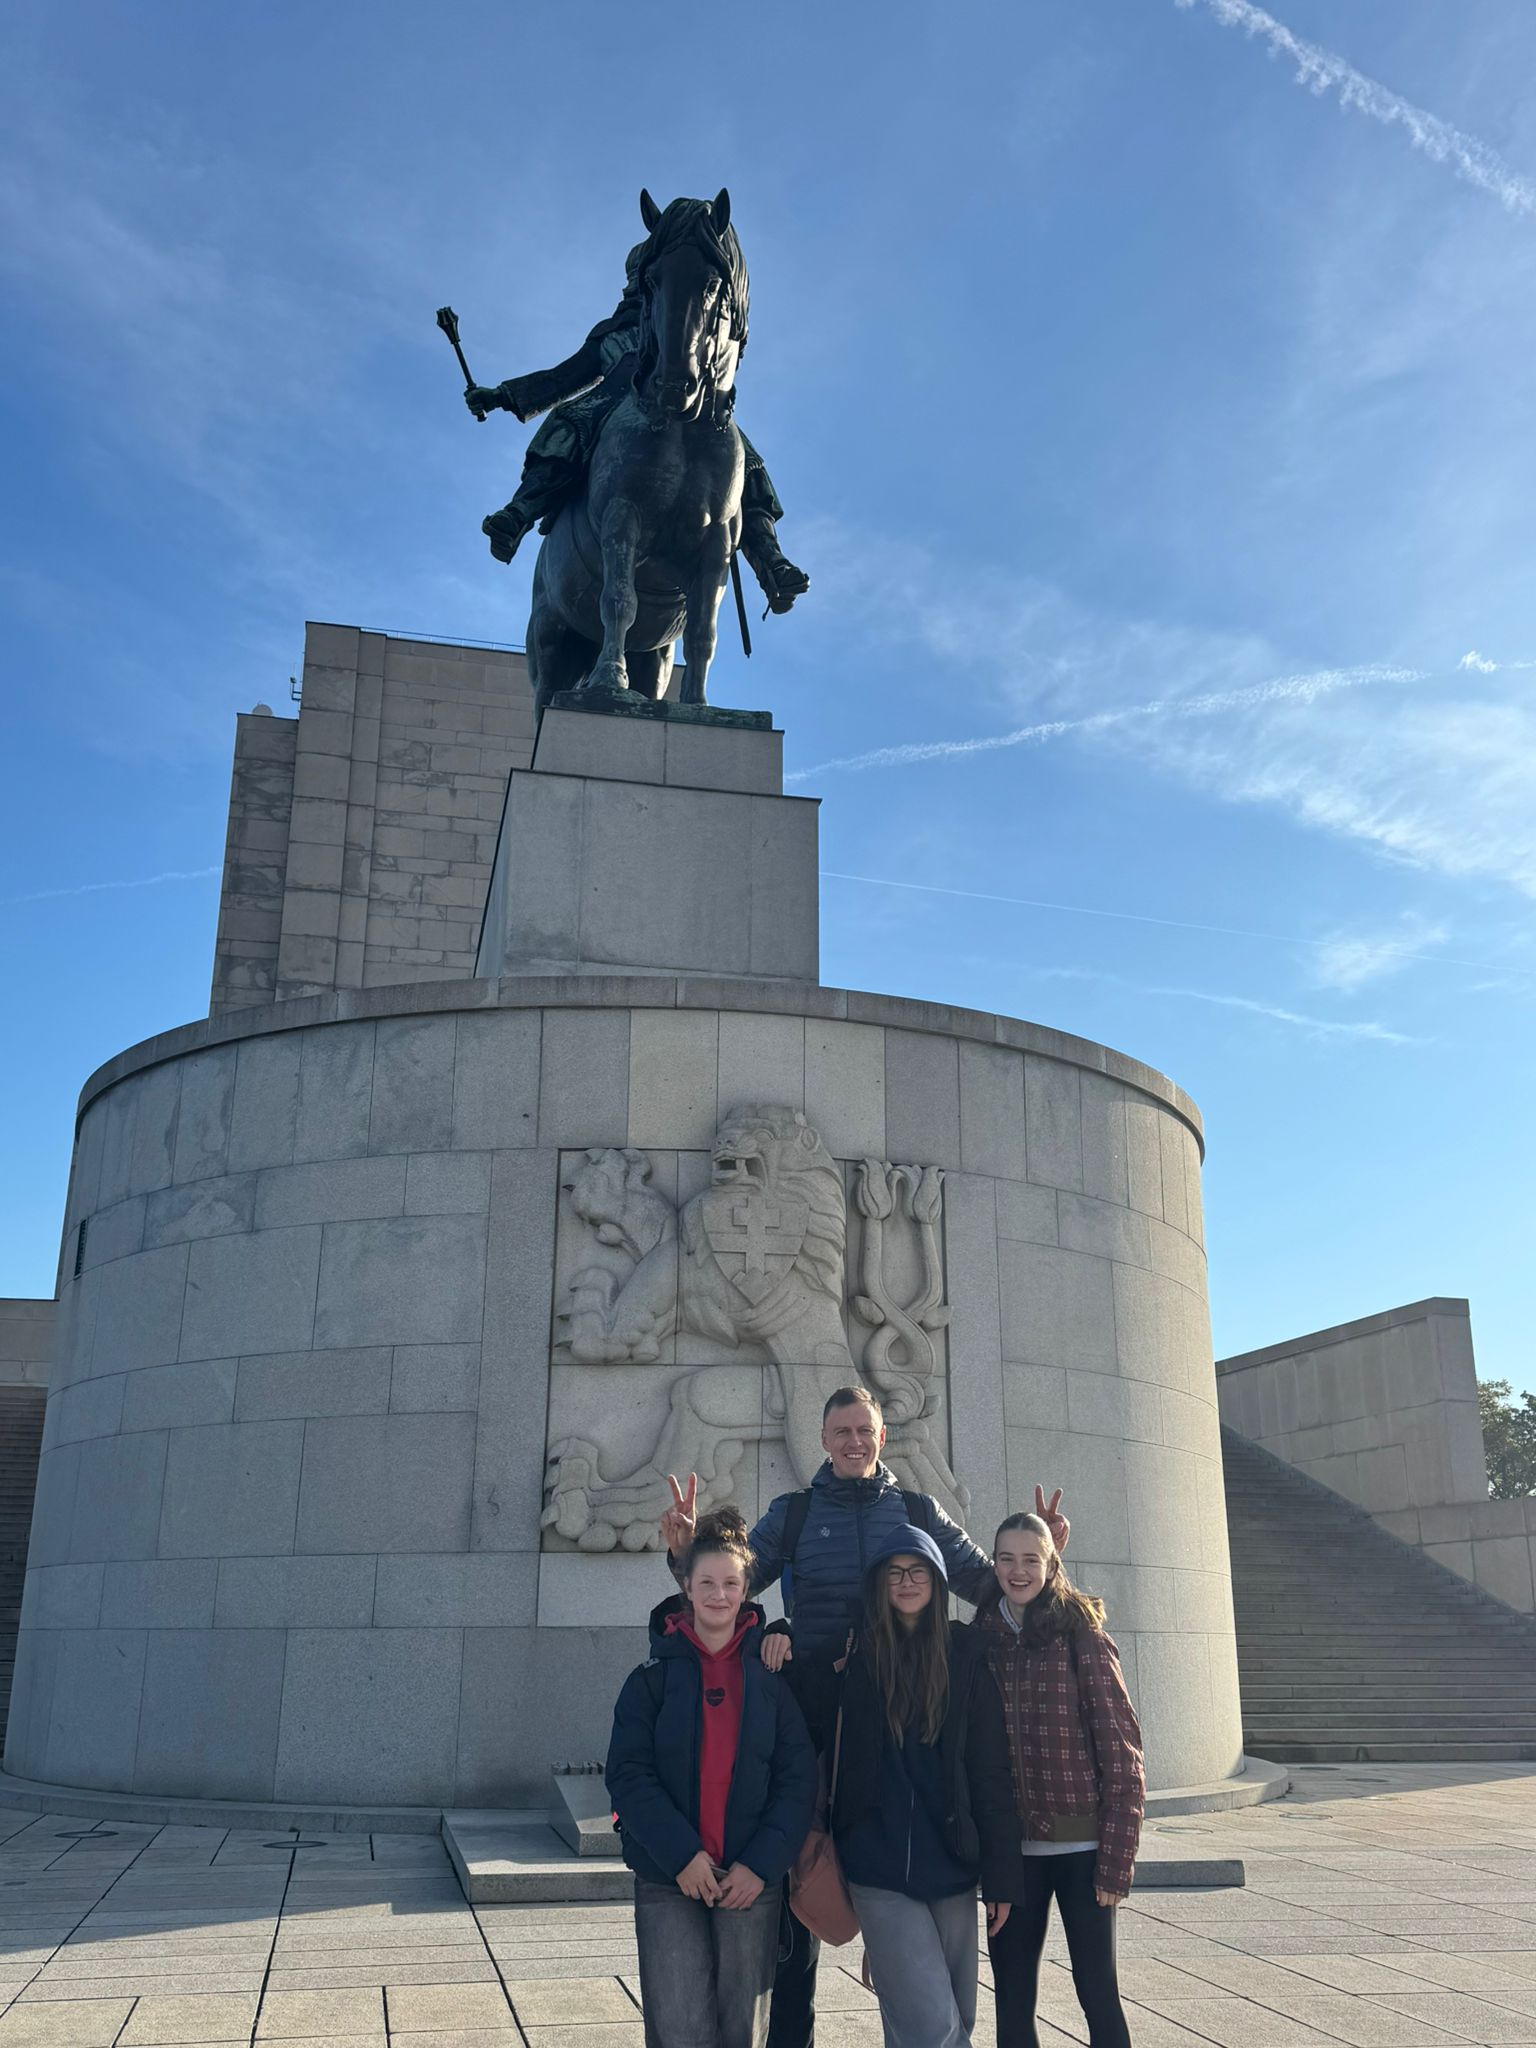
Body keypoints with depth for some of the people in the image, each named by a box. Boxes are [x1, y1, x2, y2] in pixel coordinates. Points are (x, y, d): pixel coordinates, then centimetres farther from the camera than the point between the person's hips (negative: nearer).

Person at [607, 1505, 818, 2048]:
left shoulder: (771, 1675, 4)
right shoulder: (654, 1675, 2)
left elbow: (798, 1779, 1)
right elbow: (629, 1774, -5)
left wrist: (761, 1864, -10)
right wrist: (682, 1854, -15)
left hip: (752, 1882, 1)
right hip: (669, 1882, -1)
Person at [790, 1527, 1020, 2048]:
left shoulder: (965, 1654, 2)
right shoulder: (854, 1656, 2)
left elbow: (991, 1772, 2)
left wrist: (1000, 1876, -2)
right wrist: (782, 1639, -4)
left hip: (951, 1868, 2)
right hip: (880, 1872, -2)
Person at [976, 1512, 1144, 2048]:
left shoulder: (1082, 1637, -7)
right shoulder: (978, 1640, 4)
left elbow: (1121, 1750, -7)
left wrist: (1117, 1859, -10)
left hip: (1080, 1844, -3)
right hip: (1011, 1848, 4)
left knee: (1098, 1993, 3)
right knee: (1012, 2001, 10)